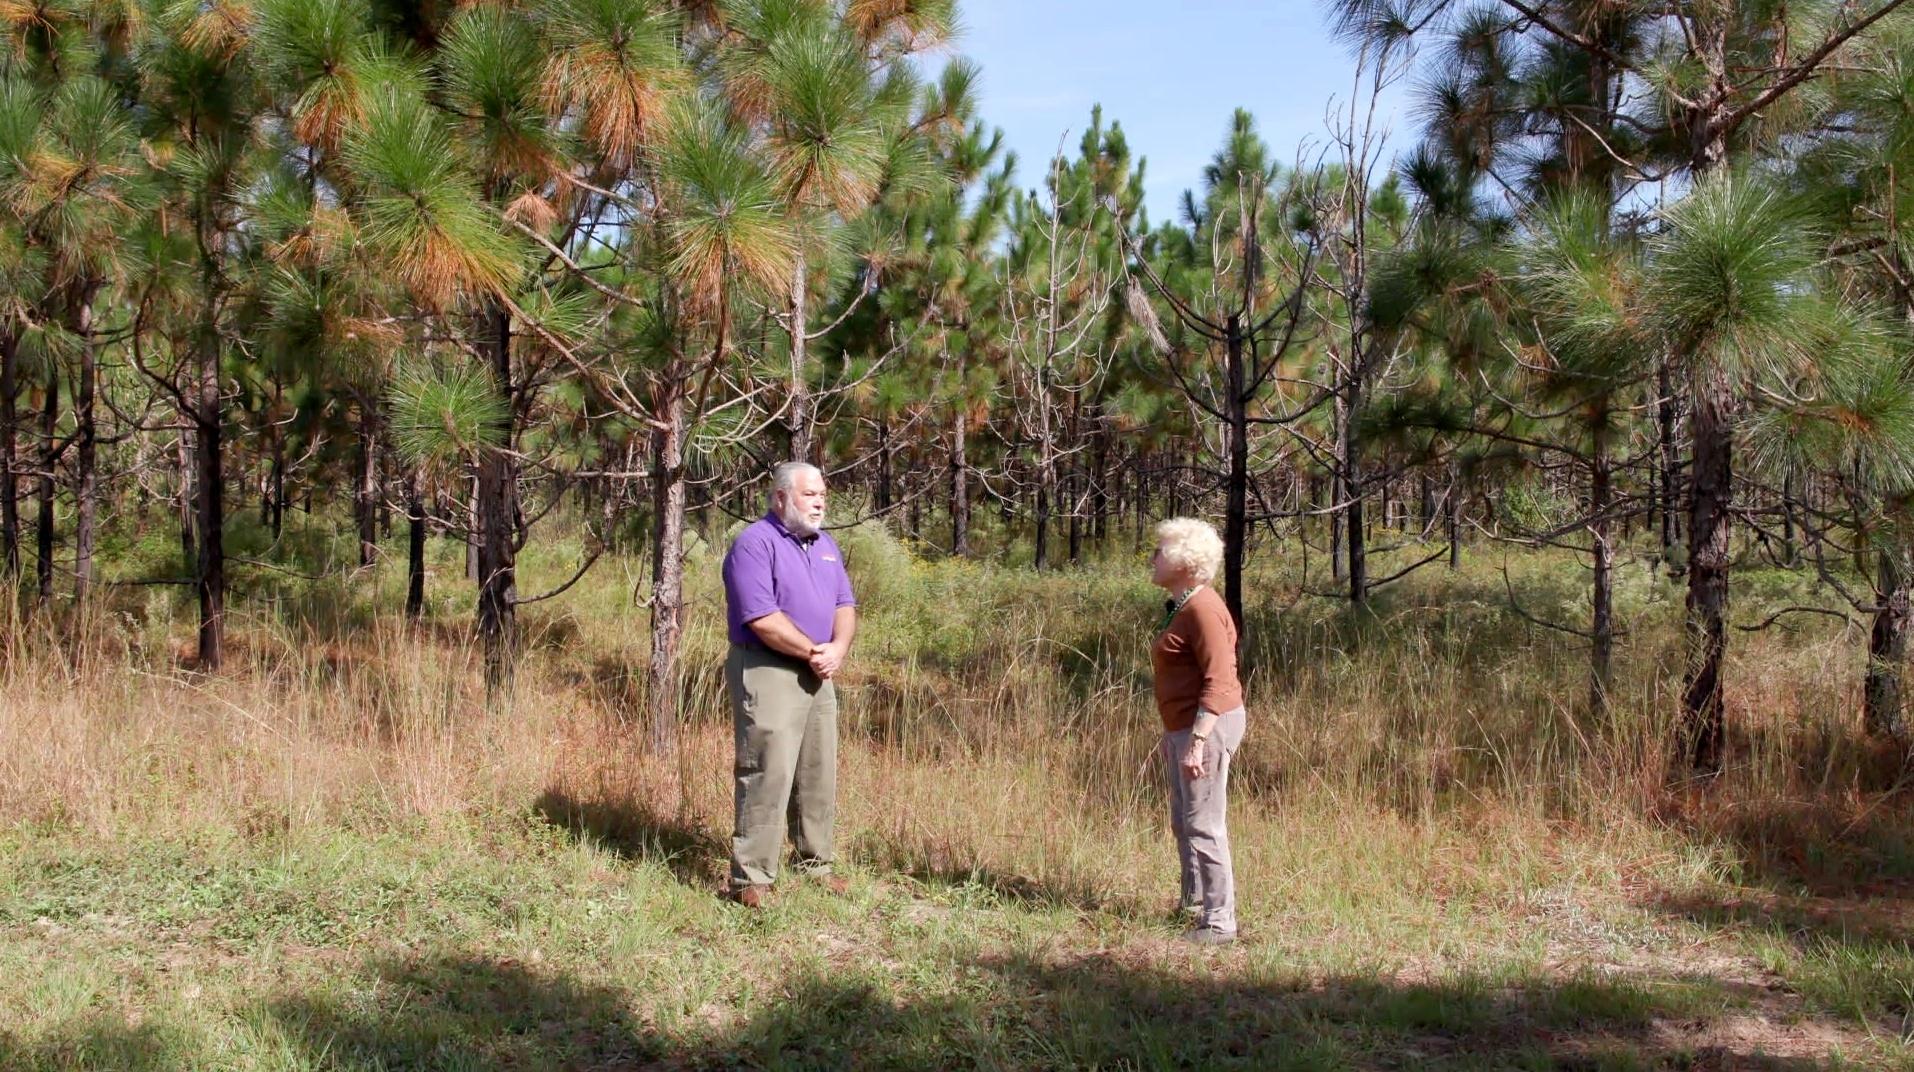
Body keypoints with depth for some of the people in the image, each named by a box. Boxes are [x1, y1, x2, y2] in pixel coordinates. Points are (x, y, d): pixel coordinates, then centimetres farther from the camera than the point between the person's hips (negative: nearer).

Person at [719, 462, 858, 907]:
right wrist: (814, 651, -14)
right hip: (766, 673, -8)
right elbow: (762, 618, -20)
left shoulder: (825, 545, 15)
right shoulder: (754, 544, -12)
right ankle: (751, 880, -4)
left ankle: (816, 865, 26)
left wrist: (837, 649, -8)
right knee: (768, 777, -10)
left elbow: (844, 605, 12)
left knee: (820, 777, 13)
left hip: (818, 676, 8)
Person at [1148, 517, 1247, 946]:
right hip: (1184, 726, 11)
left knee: (1203, 825, -7)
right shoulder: (1180, 607, 15)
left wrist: (1197, 741, -27)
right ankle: (1193, 904, 31)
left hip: (1209, 724, -11)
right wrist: (1173, 734, 25)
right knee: (1183, 822, 18)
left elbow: (1218, 682, -23)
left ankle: (1219, 923, -2)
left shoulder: (1202, 609, -17)